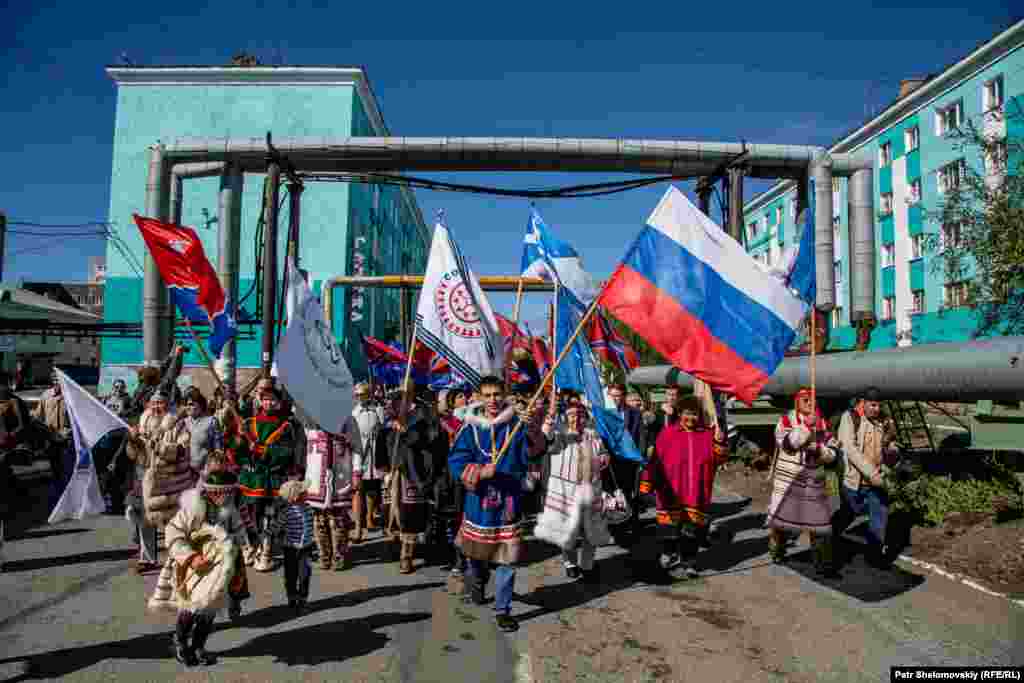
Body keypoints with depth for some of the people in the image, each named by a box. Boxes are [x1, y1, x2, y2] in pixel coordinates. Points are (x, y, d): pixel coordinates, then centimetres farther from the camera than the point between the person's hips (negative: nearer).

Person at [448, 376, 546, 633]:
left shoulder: (517, 424, -7)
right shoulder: (471, 428, -4)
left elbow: (534, 451, -24)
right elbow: (456, 461, -8)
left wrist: (534, 431, -46)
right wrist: (480, 472, -26)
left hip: (509, 503, -1)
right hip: (478, 503, 2)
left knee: (507, 560, 4)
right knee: (476, 552, 21)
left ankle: (502, 609, 21)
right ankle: (478, 581, 53)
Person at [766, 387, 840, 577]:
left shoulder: (822, 423, 7)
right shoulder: (786, 420, -4)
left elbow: (832, 453, 6)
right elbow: (787, 443, -20)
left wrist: (819, 449, -15)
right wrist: (807, 426, -23)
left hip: (815, 481, 3)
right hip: (788, 479, -3)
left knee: (820, 522, 0)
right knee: (780, 515, 8)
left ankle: (823, 563, 10)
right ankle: (777, 551, 32)